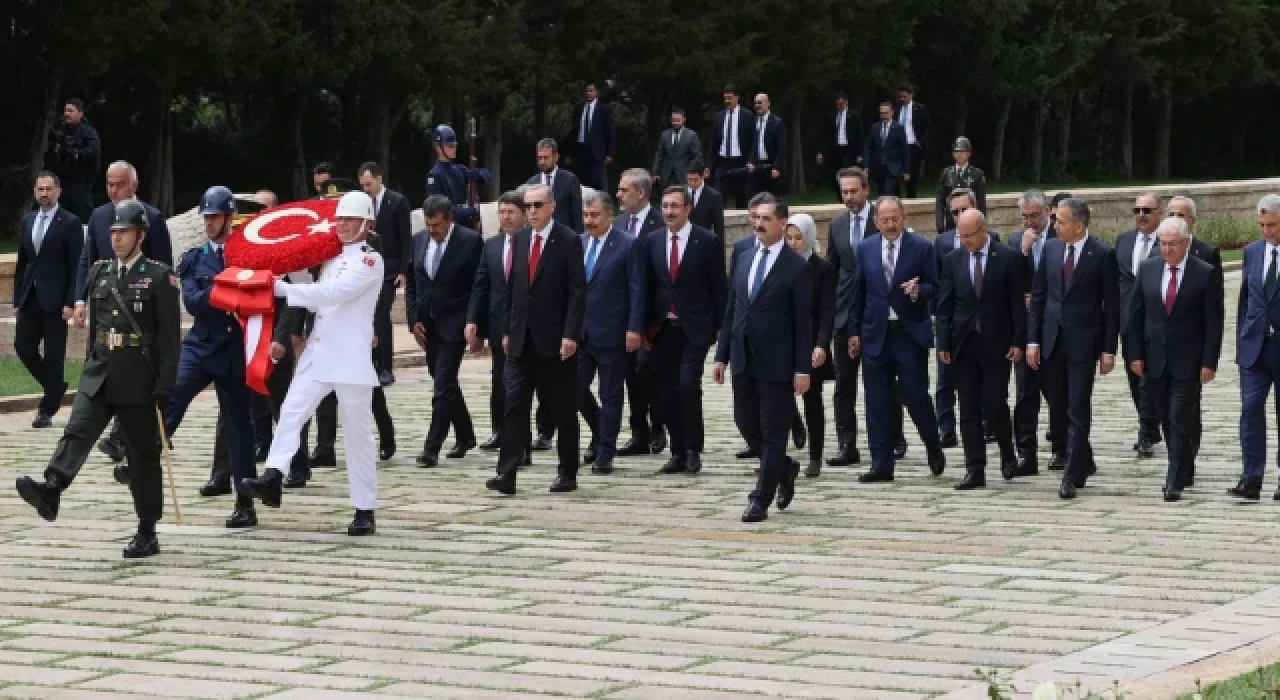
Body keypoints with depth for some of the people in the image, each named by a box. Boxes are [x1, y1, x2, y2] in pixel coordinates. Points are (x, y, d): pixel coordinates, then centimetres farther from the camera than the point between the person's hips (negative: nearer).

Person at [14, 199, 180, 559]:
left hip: (138, 383, -4)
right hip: (98, 377, 4)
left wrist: (165, 388, -14)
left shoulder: (159, 276, -6)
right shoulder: (99, 273, 10)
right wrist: (91, 368, 16)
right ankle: (50, 491, -38)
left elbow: (169, 336, -9)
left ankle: (147, 533, 10)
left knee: (143, 455, 3)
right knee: (76, 432, -18)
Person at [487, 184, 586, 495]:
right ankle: (507, 473, -10)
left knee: (562, 411, 5)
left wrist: (570, 335, -17)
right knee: (514, 404, -5)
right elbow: (514, 288, 15)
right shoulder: (520, 239, 11)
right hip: (522, 340, 5)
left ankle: (567, 473, 15)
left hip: (555, 341, -5)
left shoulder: (568, 242, -7)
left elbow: (578, 292, -10)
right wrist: (508, 330, 11)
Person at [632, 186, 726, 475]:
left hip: (695, 327, -4)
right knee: (667, 391, 4)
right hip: (663, 328, 4)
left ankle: (693, 450, -2)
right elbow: (643, 287, 7)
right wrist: (637, 327, 1)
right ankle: (678, 453, 12)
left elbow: (718, 287, -2)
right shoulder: (651, 242, 7)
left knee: (688, 385, -15)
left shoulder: (706, 242, -4)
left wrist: (721, 326, -4)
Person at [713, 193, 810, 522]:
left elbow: (804, 322, -9)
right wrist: (721, 355, 10)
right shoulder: (743, 260, 10)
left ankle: (761, 499, 5)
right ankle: (785, 469, 34)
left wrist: (803, 369, -12)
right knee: (747, 424, 11)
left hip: (777, 364, -6)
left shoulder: (797, 267, -8)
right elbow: (731, 311, 14)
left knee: (773, 433, 0)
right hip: (743, 360, 6)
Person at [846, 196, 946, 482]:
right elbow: (858, 292, 11)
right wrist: (854, 331, 8)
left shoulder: (921, 248, -2)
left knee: (915, 395, -5)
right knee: (877, 403, 3)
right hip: (875, 334, 3)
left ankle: (934, 450, 20)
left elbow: (934, 286, 1)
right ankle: (882, 465, 7)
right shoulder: (865, 249, 8)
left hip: (910, 333, -3)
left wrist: (918, 291, -21)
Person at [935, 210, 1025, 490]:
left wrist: (1018, 341, -8)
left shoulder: (1008, 258, -3)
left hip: (997, 343, -3)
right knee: (969, 411, 2)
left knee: (995, 406, -5)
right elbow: (944, 306, 6)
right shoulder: (953, 260, 5)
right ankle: (975, 471, 4)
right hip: (963, 343, 3)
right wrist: (943, 343, -1)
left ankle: (1008, 456, 20)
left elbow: (1017, 303, -3)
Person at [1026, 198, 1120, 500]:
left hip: (1084, 342, -5)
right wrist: (1032, 340, 4)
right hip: (1052, 340, 5)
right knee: (1058, 406, 11)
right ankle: (1081, 461, 28)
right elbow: (1038, 296, 9)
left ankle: (1073, 475, -7)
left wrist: (1108, 349, -8)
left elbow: (1112, 305, -5)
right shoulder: (1050, 249, 6)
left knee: (1077, 409, -8)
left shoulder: (1103, 255, -7)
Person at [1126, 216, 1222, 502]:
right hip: (1155, 360, 4)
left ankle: (1176, 482, -7)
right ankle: (1182, 470, 25)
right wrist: (1135, 354, 1)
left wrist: (1209, 362, -11)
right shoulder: (1147, 269, 4)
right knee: (1166, 421, 10)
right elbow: (1135, 315, 8)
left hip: (1188, 362, -4)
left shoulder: (1205, 274, -6)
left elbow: (1213, 323, -6)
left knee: (1181, 421, -8)